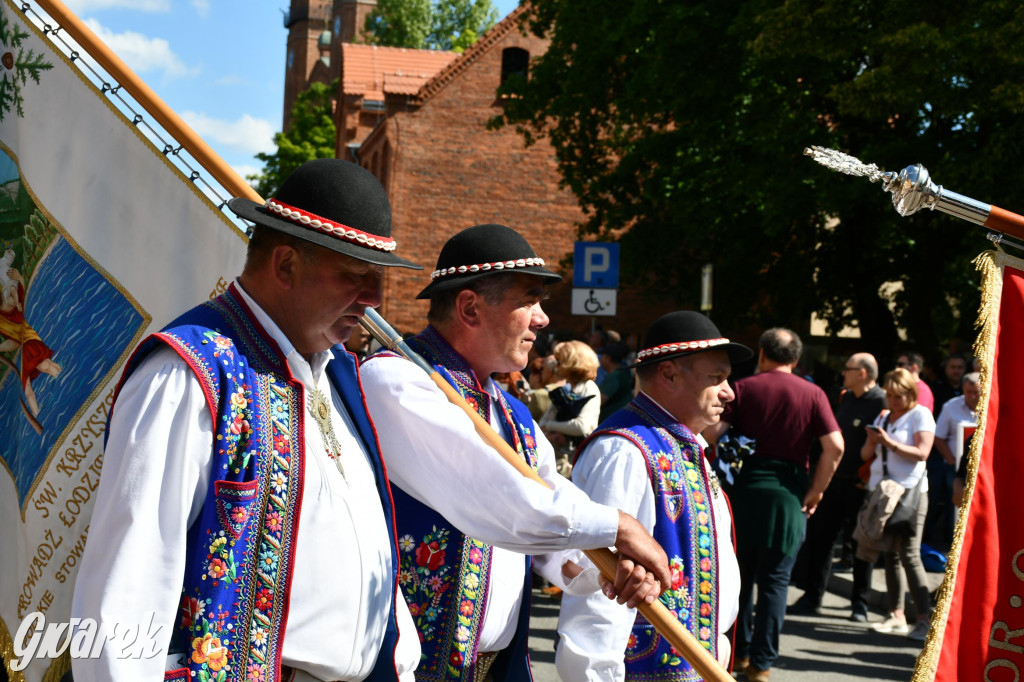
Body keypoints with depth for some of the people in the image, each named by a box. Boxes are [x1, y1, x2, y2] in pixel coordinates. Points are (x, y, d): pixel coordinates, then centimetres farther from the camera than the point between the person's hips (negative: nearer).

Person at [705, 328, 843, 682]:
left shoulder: (743, 387, 0)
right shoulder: (812, 394, 0)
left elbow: (711, 432, -10)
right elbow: (834, 446, -9)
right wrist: (816, 491, 1)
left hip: (745, 489, 1)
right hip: (788, 494, -1)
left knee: (740, 575, 15)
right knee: (775, 581, 6)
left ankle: (740, 651, 24)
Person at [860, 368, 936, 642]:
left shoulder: (920, 415, -1)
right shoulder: (883, 416, 17)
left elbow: (922, 453, -12)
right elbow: (866, 455, 16)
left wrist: (890, 443, -18)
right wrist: (872, 441, -5)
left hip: (909, 492, -6)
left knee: (909, 555, -11)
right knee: (890, 555, 6)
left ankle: (925, 618, -8)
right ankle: (896, 616, 10)